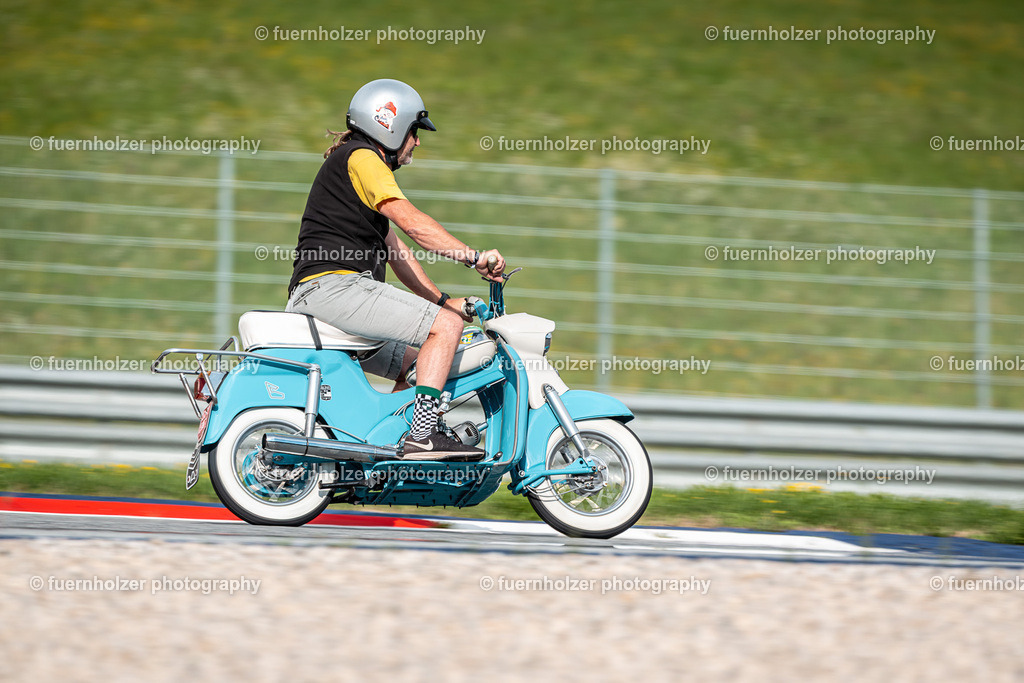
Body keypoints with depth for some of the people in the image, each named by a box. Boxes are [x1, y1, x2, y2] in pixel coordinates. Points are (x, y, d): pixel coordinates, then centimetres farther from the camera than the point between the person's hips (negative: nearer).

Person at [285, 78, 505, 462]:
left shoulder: (363, 161, 28)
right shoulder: (361, 158, -5)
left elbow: (395, 250, 28)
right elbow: (412, 222, -18)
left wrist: (443, 300, 21)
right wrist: (474, 257, -21)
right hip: (333, 284, -11)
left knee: (415, 361, 19)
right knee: (445, 326, -15)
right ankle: (421, 435, -24)